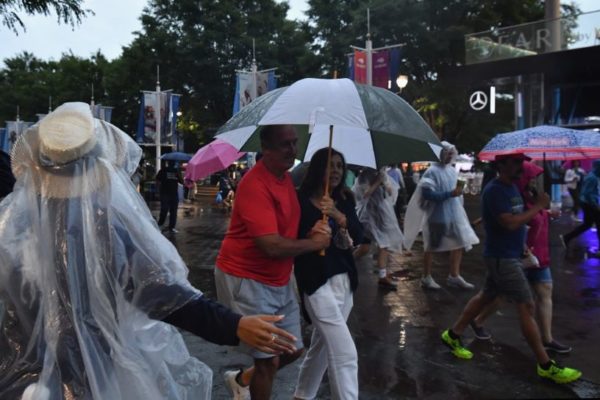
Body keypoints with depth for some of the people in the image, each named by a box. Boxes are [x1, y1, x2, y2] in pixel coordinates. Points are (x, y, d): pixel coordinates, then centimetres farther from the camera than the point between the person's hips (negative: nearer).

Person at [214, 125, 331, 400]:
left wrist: (314, 229, -4)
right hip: (246, 280, -9)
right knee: (269, 359, 0)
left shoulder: (285, 177, 6)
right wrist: (315, 242, -13)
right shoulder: (255, 184, -24)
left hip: (279, 280, 9)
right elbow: (272, 246, -30)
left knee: (294, 350, 16)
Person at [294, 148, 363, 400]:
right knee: (345, 354, -10)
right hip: (317, 282, -6)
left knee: (322, 344, 18)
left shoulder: (344, 201, 7)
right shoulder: (301, 201, -9)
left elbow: (358, 236, -6)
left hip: (345, 280, 6)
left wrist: (338, 215, -22)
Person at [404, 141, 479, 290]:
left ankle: (454, 276, 20)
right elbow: (428, 194, -21)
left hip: (454, 215, 7)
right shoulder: (432, 171, -13)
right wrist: (449, 194, -24)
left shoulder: (452, 170, 10)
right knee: (432, 247, 4)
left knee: (459, 244, 7)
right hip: (437, 216, -7)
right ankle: (426, 277, 17)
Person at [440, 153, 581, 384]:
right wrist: (538, 207, -18)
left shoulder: (512, 187, 11)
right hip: (502, 258, -10)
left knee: (486, 296, 17)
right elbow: (510, 223, -26)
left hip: (508, 255, 10)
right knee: (526, 306, -5)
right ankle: (546, 366, 5)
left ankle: (453, 335, 29)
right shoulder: (495, 191, -19)